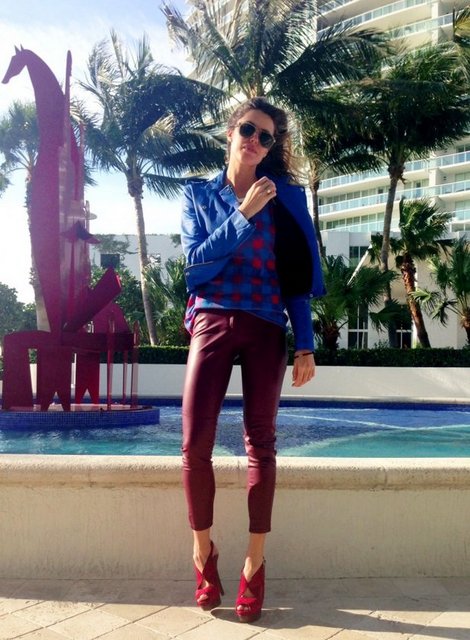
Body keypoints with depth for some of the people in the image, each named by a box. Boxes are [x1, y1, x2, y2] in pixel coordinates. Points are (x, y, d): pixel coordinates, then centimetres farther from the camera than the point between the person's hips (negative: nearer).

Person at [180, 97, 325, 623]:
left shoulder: (285, 198, 11)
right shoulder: (199, 194, 12)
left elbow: (297, 278, 7)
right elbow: (196, 261, -3)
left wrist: (305, 345, -1)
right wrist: (244, 214, -10)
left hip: (266, 328, 0)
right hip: (213, 322, 0)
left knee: (260, 442, 1)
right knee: (195, 443, -7)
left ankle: (255, 562, 11)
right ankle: (203, 550, 14)